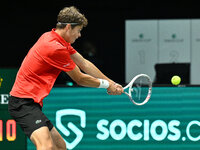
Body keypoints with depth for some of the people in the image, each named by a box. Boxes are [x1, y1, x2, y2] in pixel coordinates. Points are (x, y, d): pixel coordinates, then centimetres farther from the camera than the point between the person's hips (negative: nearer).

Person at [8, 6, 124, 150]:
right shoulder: (55, 48, -18)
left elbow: (84, 63, 22)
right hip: (24, 102, -11)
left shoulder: (59, 41, 13)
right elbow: (79, 79, -7)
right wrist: (106, 84, 8)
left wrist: (111, 83, 22)